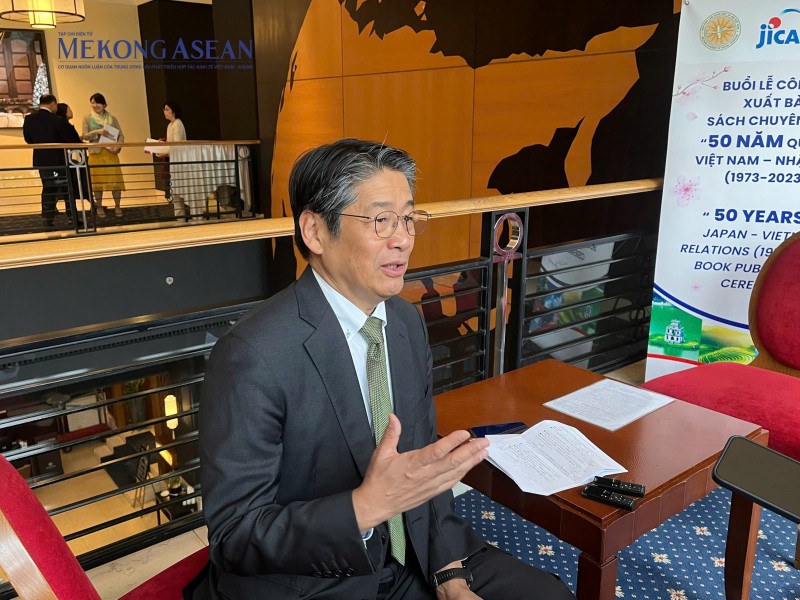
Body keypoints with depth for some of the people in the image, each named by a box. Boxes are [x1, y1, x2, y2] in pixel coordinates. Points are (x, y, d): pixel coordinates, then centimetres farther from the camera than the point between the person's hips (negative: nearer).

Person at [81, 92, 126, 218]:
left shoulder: (112, 118, 7)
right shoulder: (87, 118, 5)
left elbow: (121, 135, 5)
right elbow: (84, 136, -1)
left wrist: (118, 146, -12)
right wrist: (97, 132, -17)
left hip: (111, 153, 1)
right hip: (96, 153, 0)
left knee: (115, 179, -3)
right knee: (97, 180, 1)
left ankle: (117, 206, 7)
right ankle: (99, 207, 11)